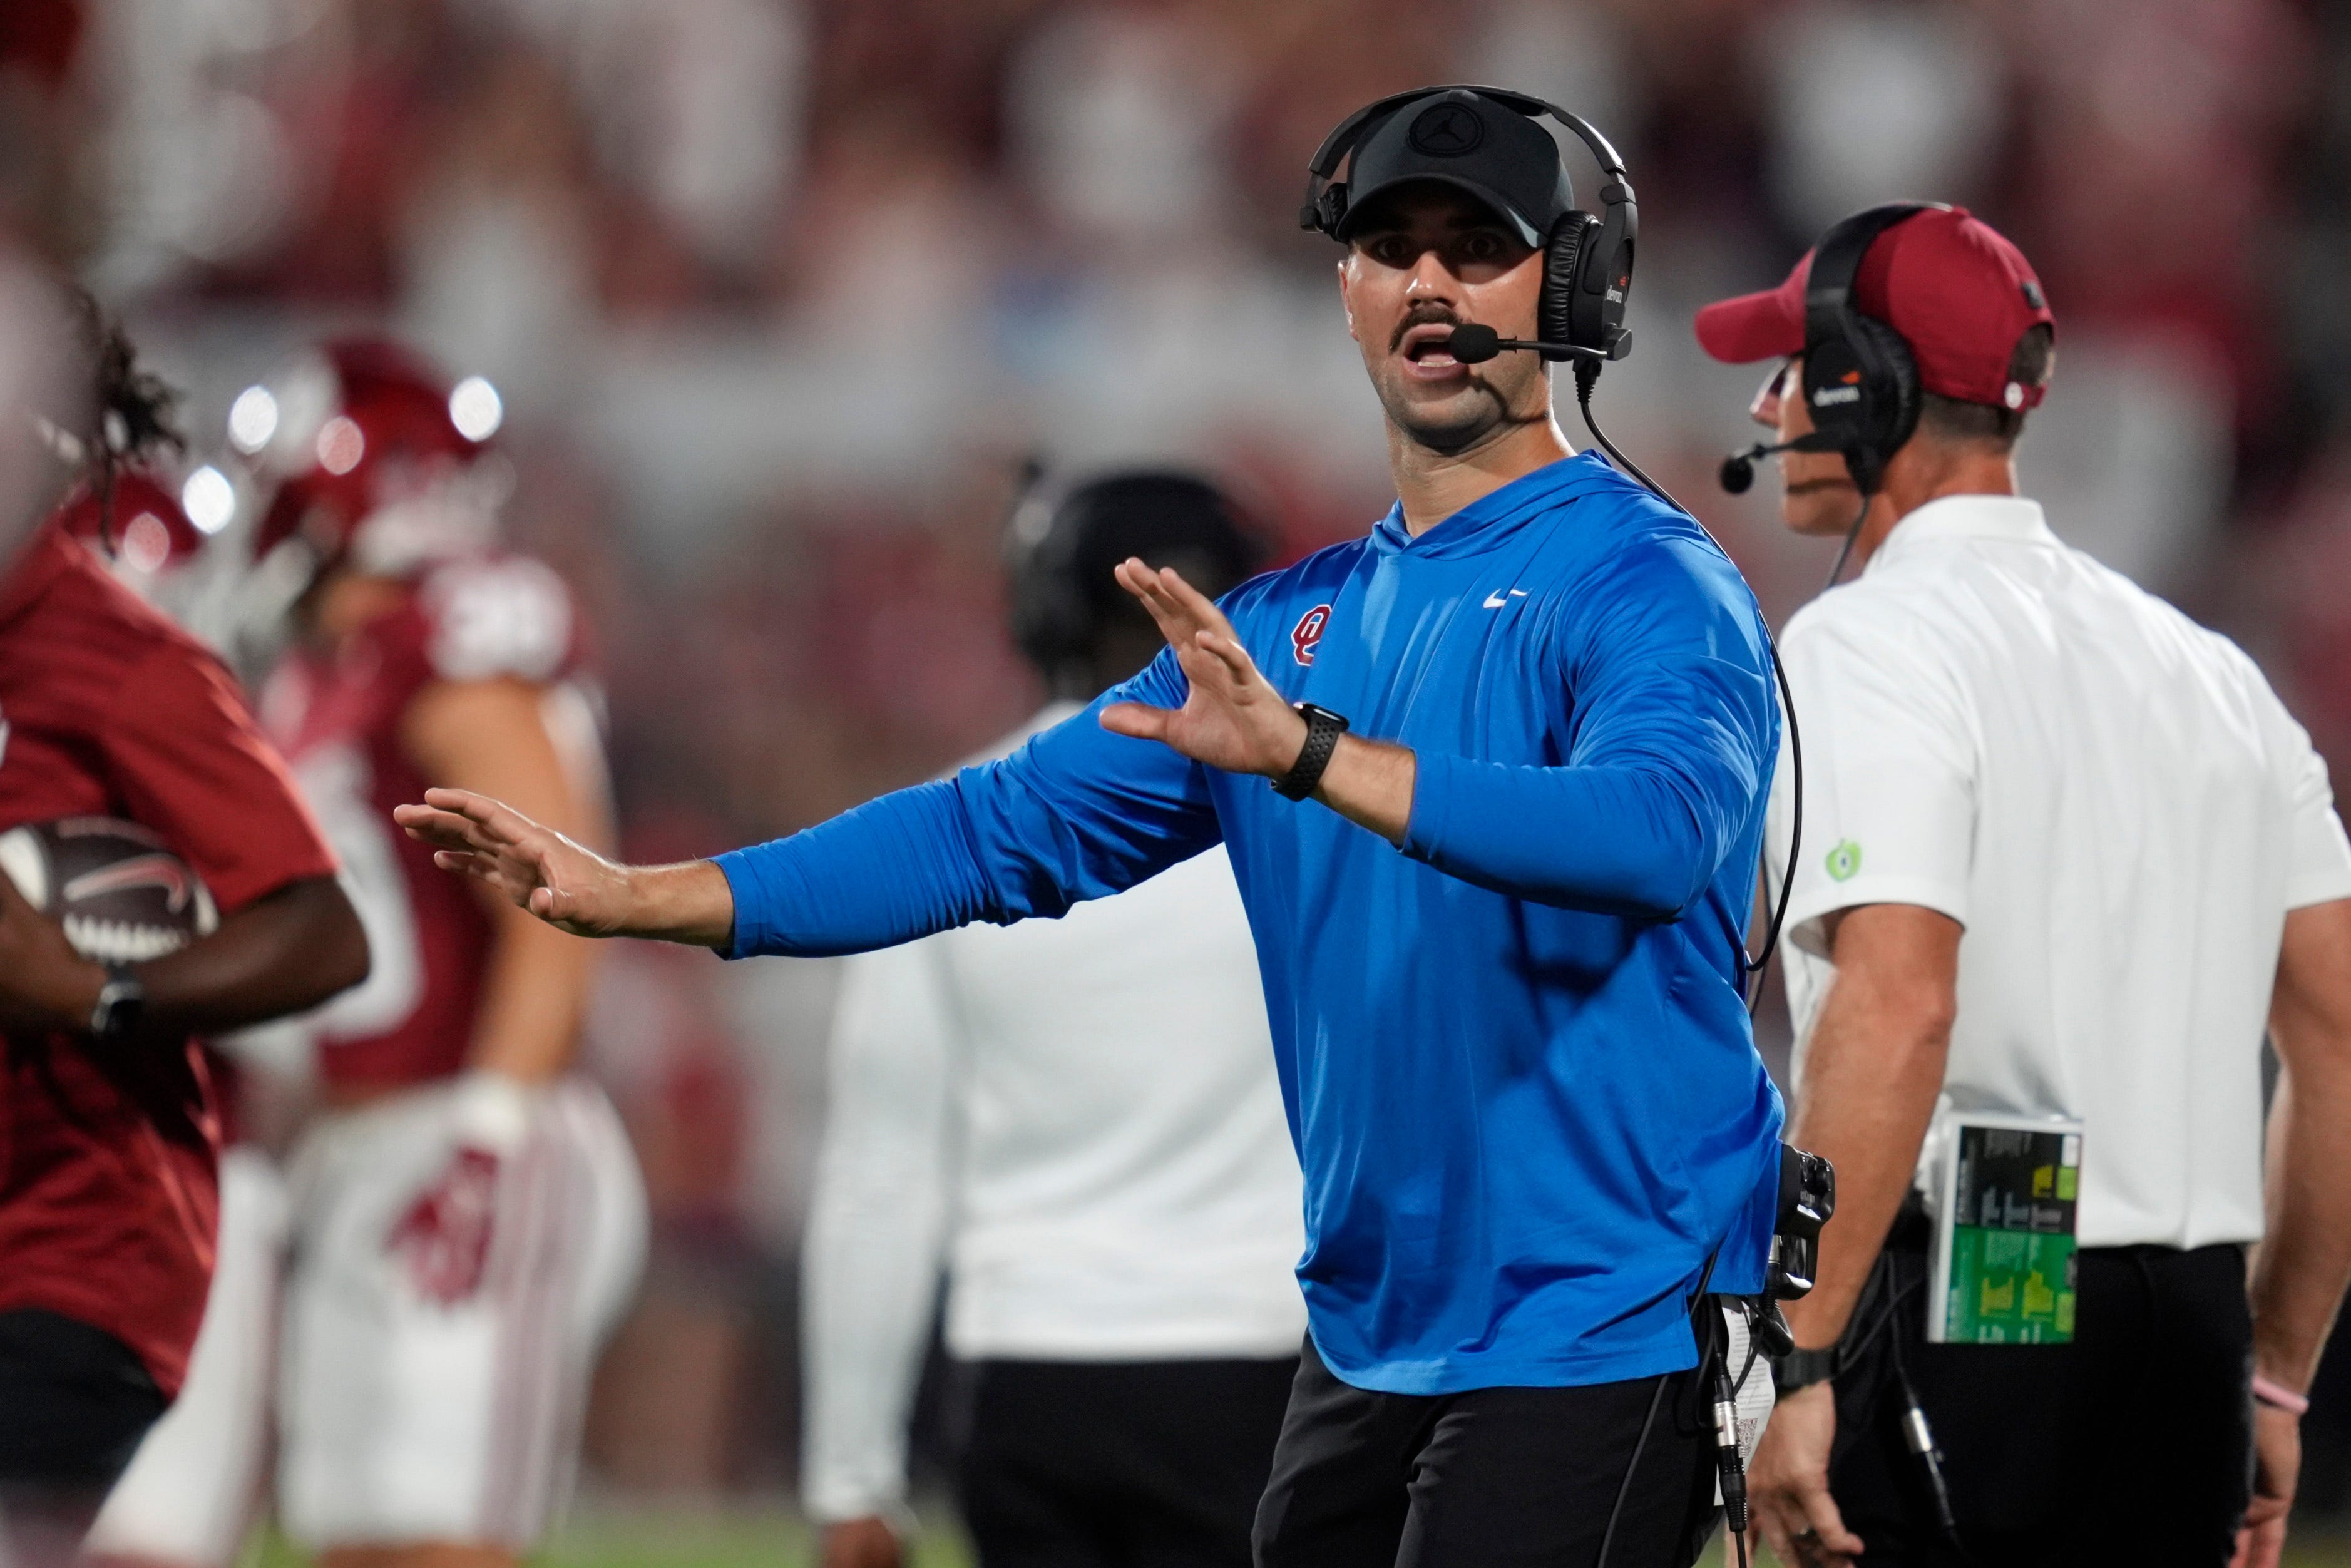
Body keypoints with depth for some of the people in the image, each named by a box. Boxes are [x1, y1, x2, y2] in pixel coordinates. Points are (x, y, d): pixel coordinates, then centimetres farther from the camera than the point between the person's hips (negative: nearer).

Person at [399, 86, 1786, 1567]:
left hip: (1595, 1327, -7)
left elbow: (1664, 829, -29)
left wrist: (1305, 753, -38)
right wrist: (641, 897, 5)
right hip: (1374, 1333, 7)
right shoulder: (1291, 625, 16)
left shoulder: (1649, 581, -8)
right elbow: (1005, 829, 14)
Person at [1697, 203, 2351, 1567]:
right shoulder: (2209, 667, 17)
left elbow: (1897, 1008, -21)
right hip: (2189, 1332, 8)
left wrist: (1796, 1362, -21)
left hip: (1962, 1318, -8)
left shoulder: (1866, 645, -7)